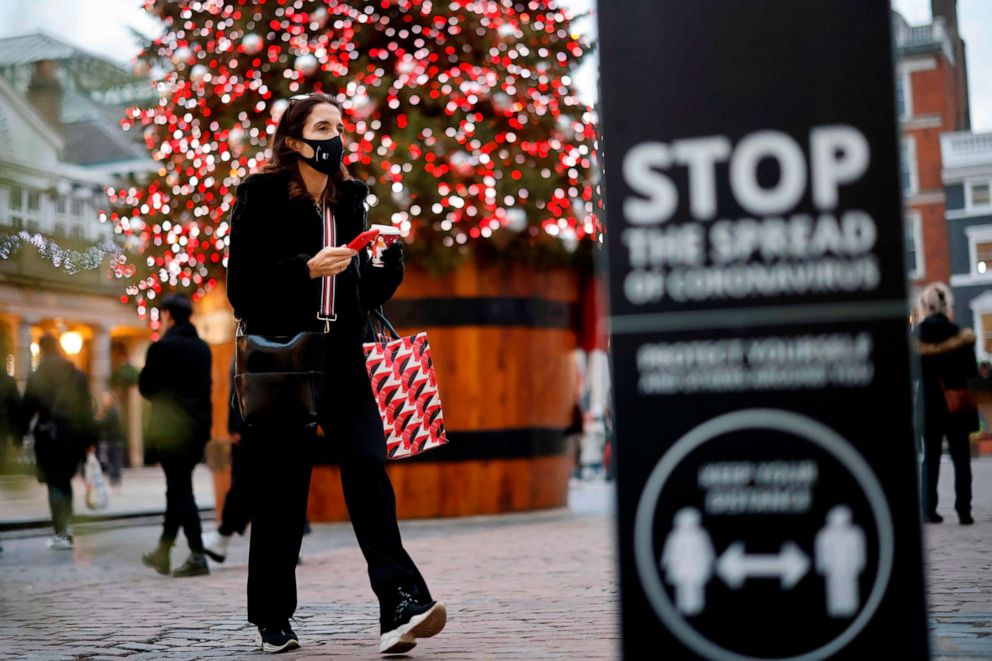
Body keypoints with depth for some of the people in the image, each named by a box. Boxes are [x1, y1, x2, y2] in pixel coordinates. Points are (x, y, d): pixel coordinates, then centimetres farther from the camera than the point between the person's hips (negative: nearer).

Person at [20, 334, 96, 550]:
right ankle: (65, 526, 15)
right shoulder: (78, 376, 3)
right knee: (65, 480, 19)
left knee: (54, 483, 2)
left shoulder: (36, 378, -4)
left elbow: (27, 410, -4)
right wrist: (90, 439, 4)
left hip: (48, 436, -3)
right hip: (74, 435, 3)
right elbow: (87, 409, 2)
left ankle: (61, 534, -2)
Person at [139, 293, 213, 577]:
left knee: (180, 490, -3)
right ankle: (163, 552, 25)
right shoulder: (202, 348, 10)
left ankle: (197, 556, -8)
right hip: (199, 426, 7)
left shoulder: (161, 347, -11)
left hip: (171, 428, -7)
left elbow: (145, 387, -4)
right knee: (178, 488, 15)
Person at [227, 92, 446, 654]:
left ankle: (401, 606, -17)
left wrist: (389, 266, -3)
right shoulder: (262, 197, -1)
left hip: (343, 360, 4)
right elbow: (243, 289, -8)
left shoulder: (350, 200, 14)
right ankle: (273, 622, 17)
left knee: (368, 470, -12)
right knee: (281, 492, 3)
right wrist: (307, 269, -19)